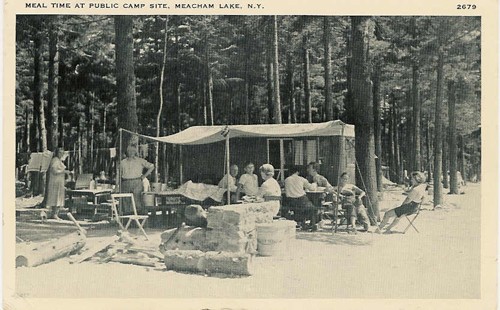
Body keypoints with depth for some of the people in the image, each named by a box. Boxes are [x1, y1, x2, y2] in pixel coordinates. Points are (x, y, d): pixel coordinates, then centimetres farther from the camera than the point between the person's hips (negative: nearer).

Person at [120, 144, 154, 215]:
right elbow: (120, 174, 21)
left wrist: (144, 176, 4)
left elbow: (151, 166, 12)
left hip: (136, 183, -3)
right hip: (125, 184, 3)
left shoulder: (140, 161, 10)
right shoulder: (123, 162, 17)